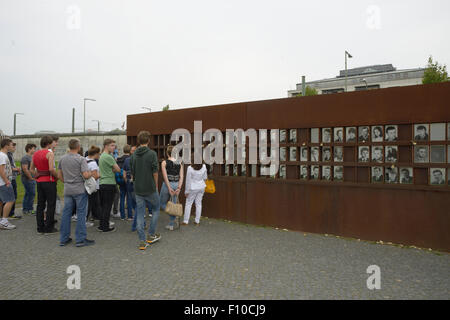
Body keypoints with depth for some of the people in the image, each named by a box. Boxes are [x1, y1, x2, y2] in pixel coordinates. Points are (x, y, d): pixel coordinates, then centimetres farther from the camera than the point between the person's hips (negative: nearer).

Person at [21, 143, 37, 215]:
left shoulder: (31, 157, 17)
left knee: (28, 194, 13)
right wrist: (31, 178, -17)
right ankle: (29, 210, -1)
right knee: (32, 194, -8)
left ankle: (25, 210, 20)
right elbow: (25, 169, -22)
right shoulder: (25, 158, -14)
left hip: (32, 179, 10)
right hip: (28, 179, -10)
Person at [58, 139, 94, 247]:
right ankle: (80, 239, 4)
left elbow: (59, 175, 12)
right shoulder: (81, 159, -12)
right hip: (79, 190, -6)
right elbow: (86, 175, -20)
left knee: (66, 213, 11)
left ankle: (63, 239, 18)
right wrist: (90, 173, 1)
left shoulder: (62, 159, 7)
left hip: (67, 190, 6)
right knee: (81, 214, 0)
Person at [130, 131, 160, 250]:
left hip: (138, 190, 4)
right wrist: (156, 186, 2)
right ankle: (151, 235, 19)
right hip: (150, 189, -4)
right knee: (156, 209, 17)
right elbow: (155, 172, -11)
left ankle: (142, 241, 8)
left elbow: (132, 173, 9)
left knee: (140, 214, 7)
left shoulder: (133, 155, 5)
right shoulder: (152, 153, -11)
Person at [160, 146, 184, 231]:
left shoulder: (164, 162, -7)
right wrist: (179, 188, -7)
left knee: (161, 203, 16)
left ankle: (173, 215, -7)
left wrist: (169, 188, -13)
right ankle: (171, 225, 19)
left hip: (167, 184, -3)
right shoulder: (179, 163, 2)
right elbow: (181, 177, -5)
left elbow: (165, 176, -14)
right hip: (177, 185, 4)